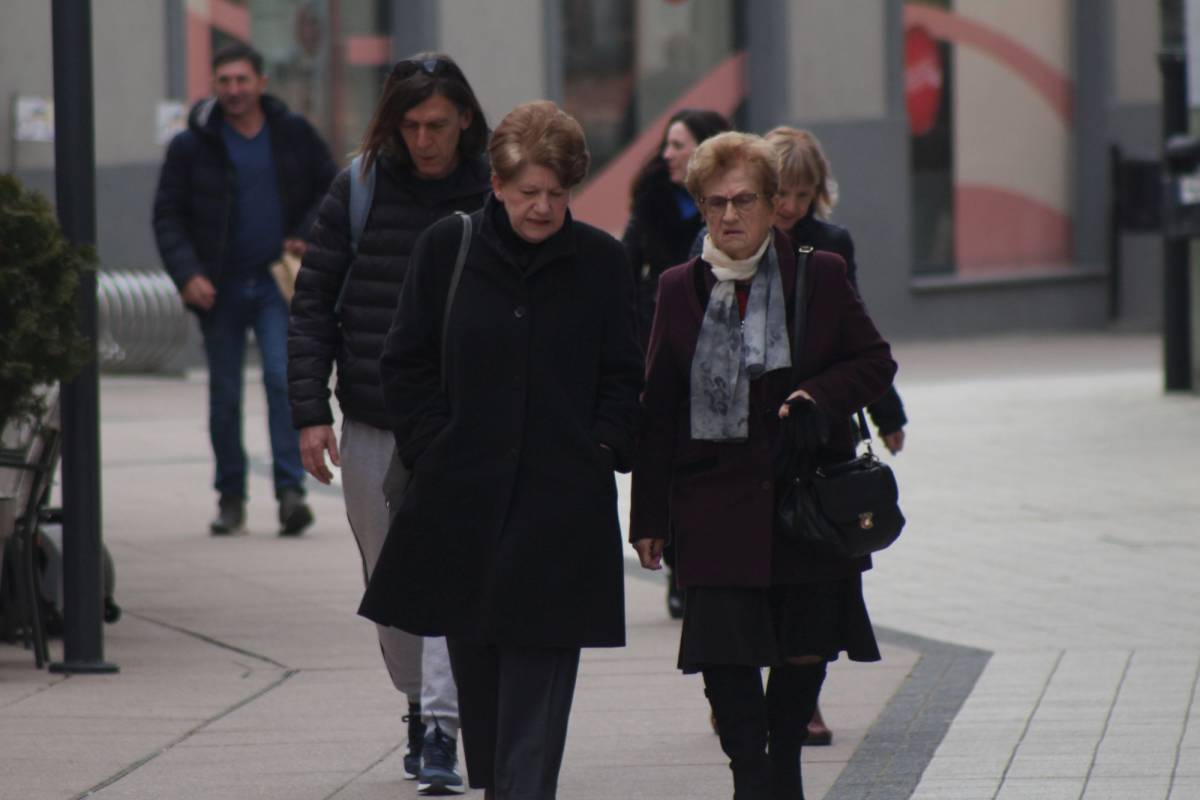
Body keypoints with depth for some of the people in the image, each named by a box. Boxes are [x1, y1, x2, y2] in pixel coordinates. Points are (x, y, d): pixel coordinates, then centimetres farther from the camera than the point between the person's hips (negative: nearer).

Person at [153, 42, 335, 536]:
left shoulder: (293, 135, 4)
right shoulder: (192, 147, 0)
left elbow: (332, 190, 14)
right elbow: (168, 217, 1)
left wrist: (308, 236, -2)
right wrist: (187, 274, -12)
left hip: (278, 282, -1)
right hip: (220, 287, 1)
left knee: (284, 378, -16)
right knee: (224, 396, 6)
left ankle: (290, 489, -18)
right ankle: (230, 499, 17)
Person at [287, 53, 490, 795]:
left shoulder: (497, 196, -2)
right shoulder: (359, 190, 1)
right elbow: (313, 302, 4)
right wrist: (311, 410, -3)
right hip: (372, 427, 2)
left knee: (455, 567, -16)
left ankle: (442, 732, -19)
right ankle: (419, 706, 30)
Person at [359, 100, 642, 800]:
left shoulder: (601, 262, 2)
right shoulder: (447, 249, 2)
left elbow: (623, 377, 8)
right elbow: (407, 366, 7)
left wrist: (602, 451, -3)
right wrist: (433, 449, -2)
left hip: (561, 506, -1)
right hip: (462, 501, 1)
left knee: (538, 675, -7)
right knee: (476, 664, 9)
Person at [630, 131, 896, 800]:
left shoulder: (820, 276, 1)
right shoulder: (681, 289, 4)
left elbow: (876, 362, 7)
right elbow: (658, 408, 6)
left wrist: (818, 395, -14)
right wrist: (649, 516, 4)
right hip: (717, 505, 0)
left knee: (806, 650, 8)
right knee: (724, 652, -10)